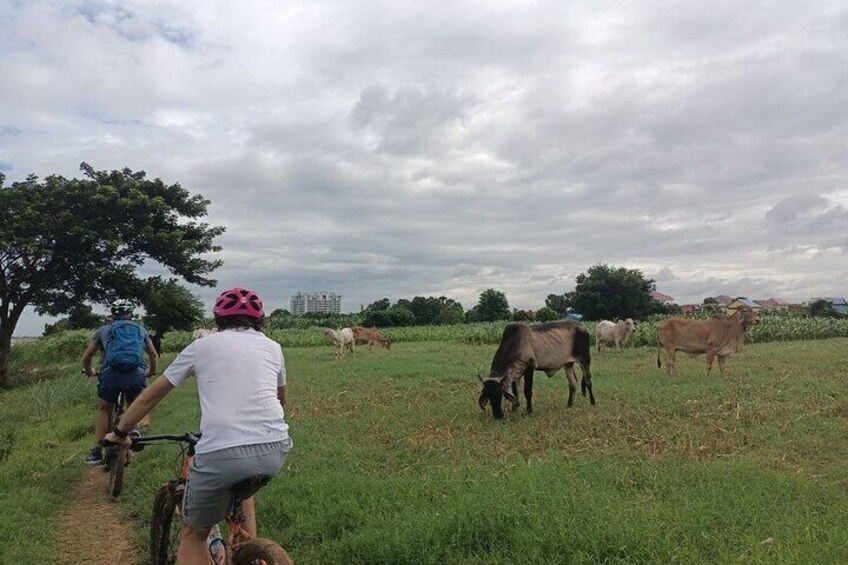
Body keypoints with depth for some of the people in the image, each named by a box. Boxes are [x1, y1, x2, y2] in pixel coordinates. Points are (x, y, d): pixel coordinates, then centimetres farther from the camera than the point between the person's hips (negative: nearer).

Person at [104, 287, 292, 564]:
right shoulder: (272, 347, 19)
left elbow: (151, 395, 21)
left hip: (221, 453, -3)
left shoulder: (202, 345, 14)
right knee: (242, 486, 37)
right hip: (276, 449, 3)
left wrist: (119, 432, 35)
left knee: (193, 533, 22)